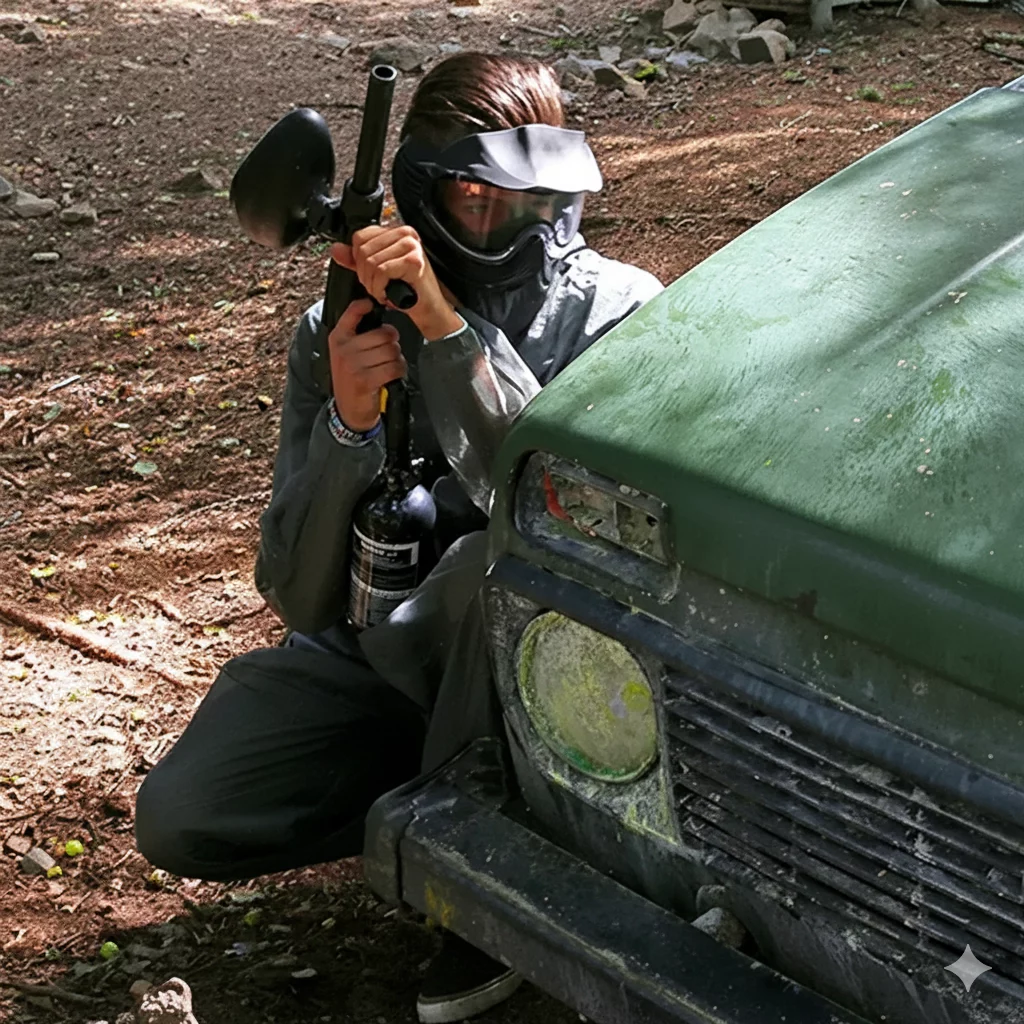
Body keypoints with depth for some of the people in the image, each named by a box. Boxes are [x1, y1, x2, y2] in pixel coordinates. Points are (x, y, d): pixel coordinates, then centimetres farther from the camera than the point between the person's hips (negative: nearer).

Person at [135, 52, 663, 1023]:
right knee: (180, 816, -17)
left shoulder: (617, 311, -12)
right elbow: (297, 594, -9)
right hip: (369, 656, 3)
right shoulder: (344, 326, -6)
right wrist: (346, 423, -26)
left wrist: (449, 328, -34)